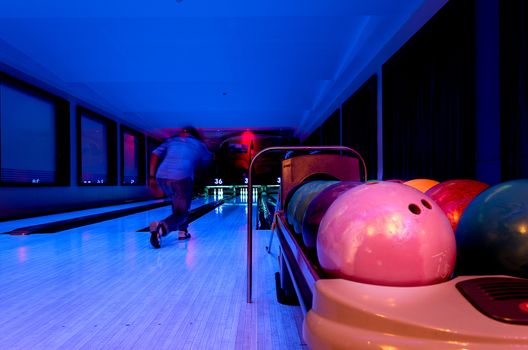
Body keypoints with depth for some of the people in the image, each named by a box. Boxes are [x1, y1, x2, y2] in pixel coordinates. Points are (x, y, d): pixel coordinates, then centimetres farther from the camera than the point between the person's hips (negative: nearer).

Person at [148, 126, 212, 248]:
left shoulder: (171, 140, 21)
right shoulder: (199, 145, 18)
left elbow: (155, 155, 9)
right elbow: (206, 162, 32)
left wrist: (152, 176, 10)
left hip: (162, 177, 4)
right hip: (182, 179, -4)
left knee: (178, 203, 30)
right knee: (181, 213, 2)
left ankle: (182, 231, 27)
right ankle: (161, 227, -28)